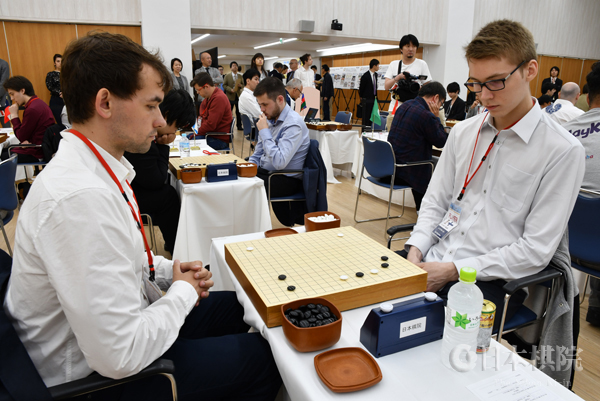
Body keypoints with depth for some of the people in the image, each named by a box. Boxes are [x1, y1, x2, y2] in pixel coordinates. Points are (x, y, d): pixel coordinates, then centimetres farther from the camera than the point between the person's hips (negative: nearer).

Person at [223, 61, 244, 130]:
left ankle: (239, 126, 14)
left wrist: (241, 86, -11)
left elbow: (243, 85, 12)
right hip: (230, 96, -3)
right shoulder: (227, 76, 0)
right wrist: (230, 89, -18)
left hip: (238, 96, 3)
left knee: (239, 112, 5)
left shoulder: (240, 76, 10)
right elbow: (224, 85, -3)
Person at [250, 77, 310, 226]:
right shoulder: (270, 118, 7)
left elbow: (279, 162, -29)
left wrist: (264, 131, -20)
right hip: (265, 172, 8)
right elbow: (258, 153, 18)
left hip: (286, 180, -8)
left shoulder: (293, 124, -19)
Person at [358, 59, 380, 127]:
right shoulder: (365, 76, -14)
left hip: (373, 99, 7)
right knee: (366, 116, -3)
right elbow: (361, 88, -6)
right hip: (367, 99, -7)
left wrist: (375, 95, 13)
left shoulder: (375, 74, 10)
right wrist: (361, 97, 3)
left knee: (372, 116, 8)